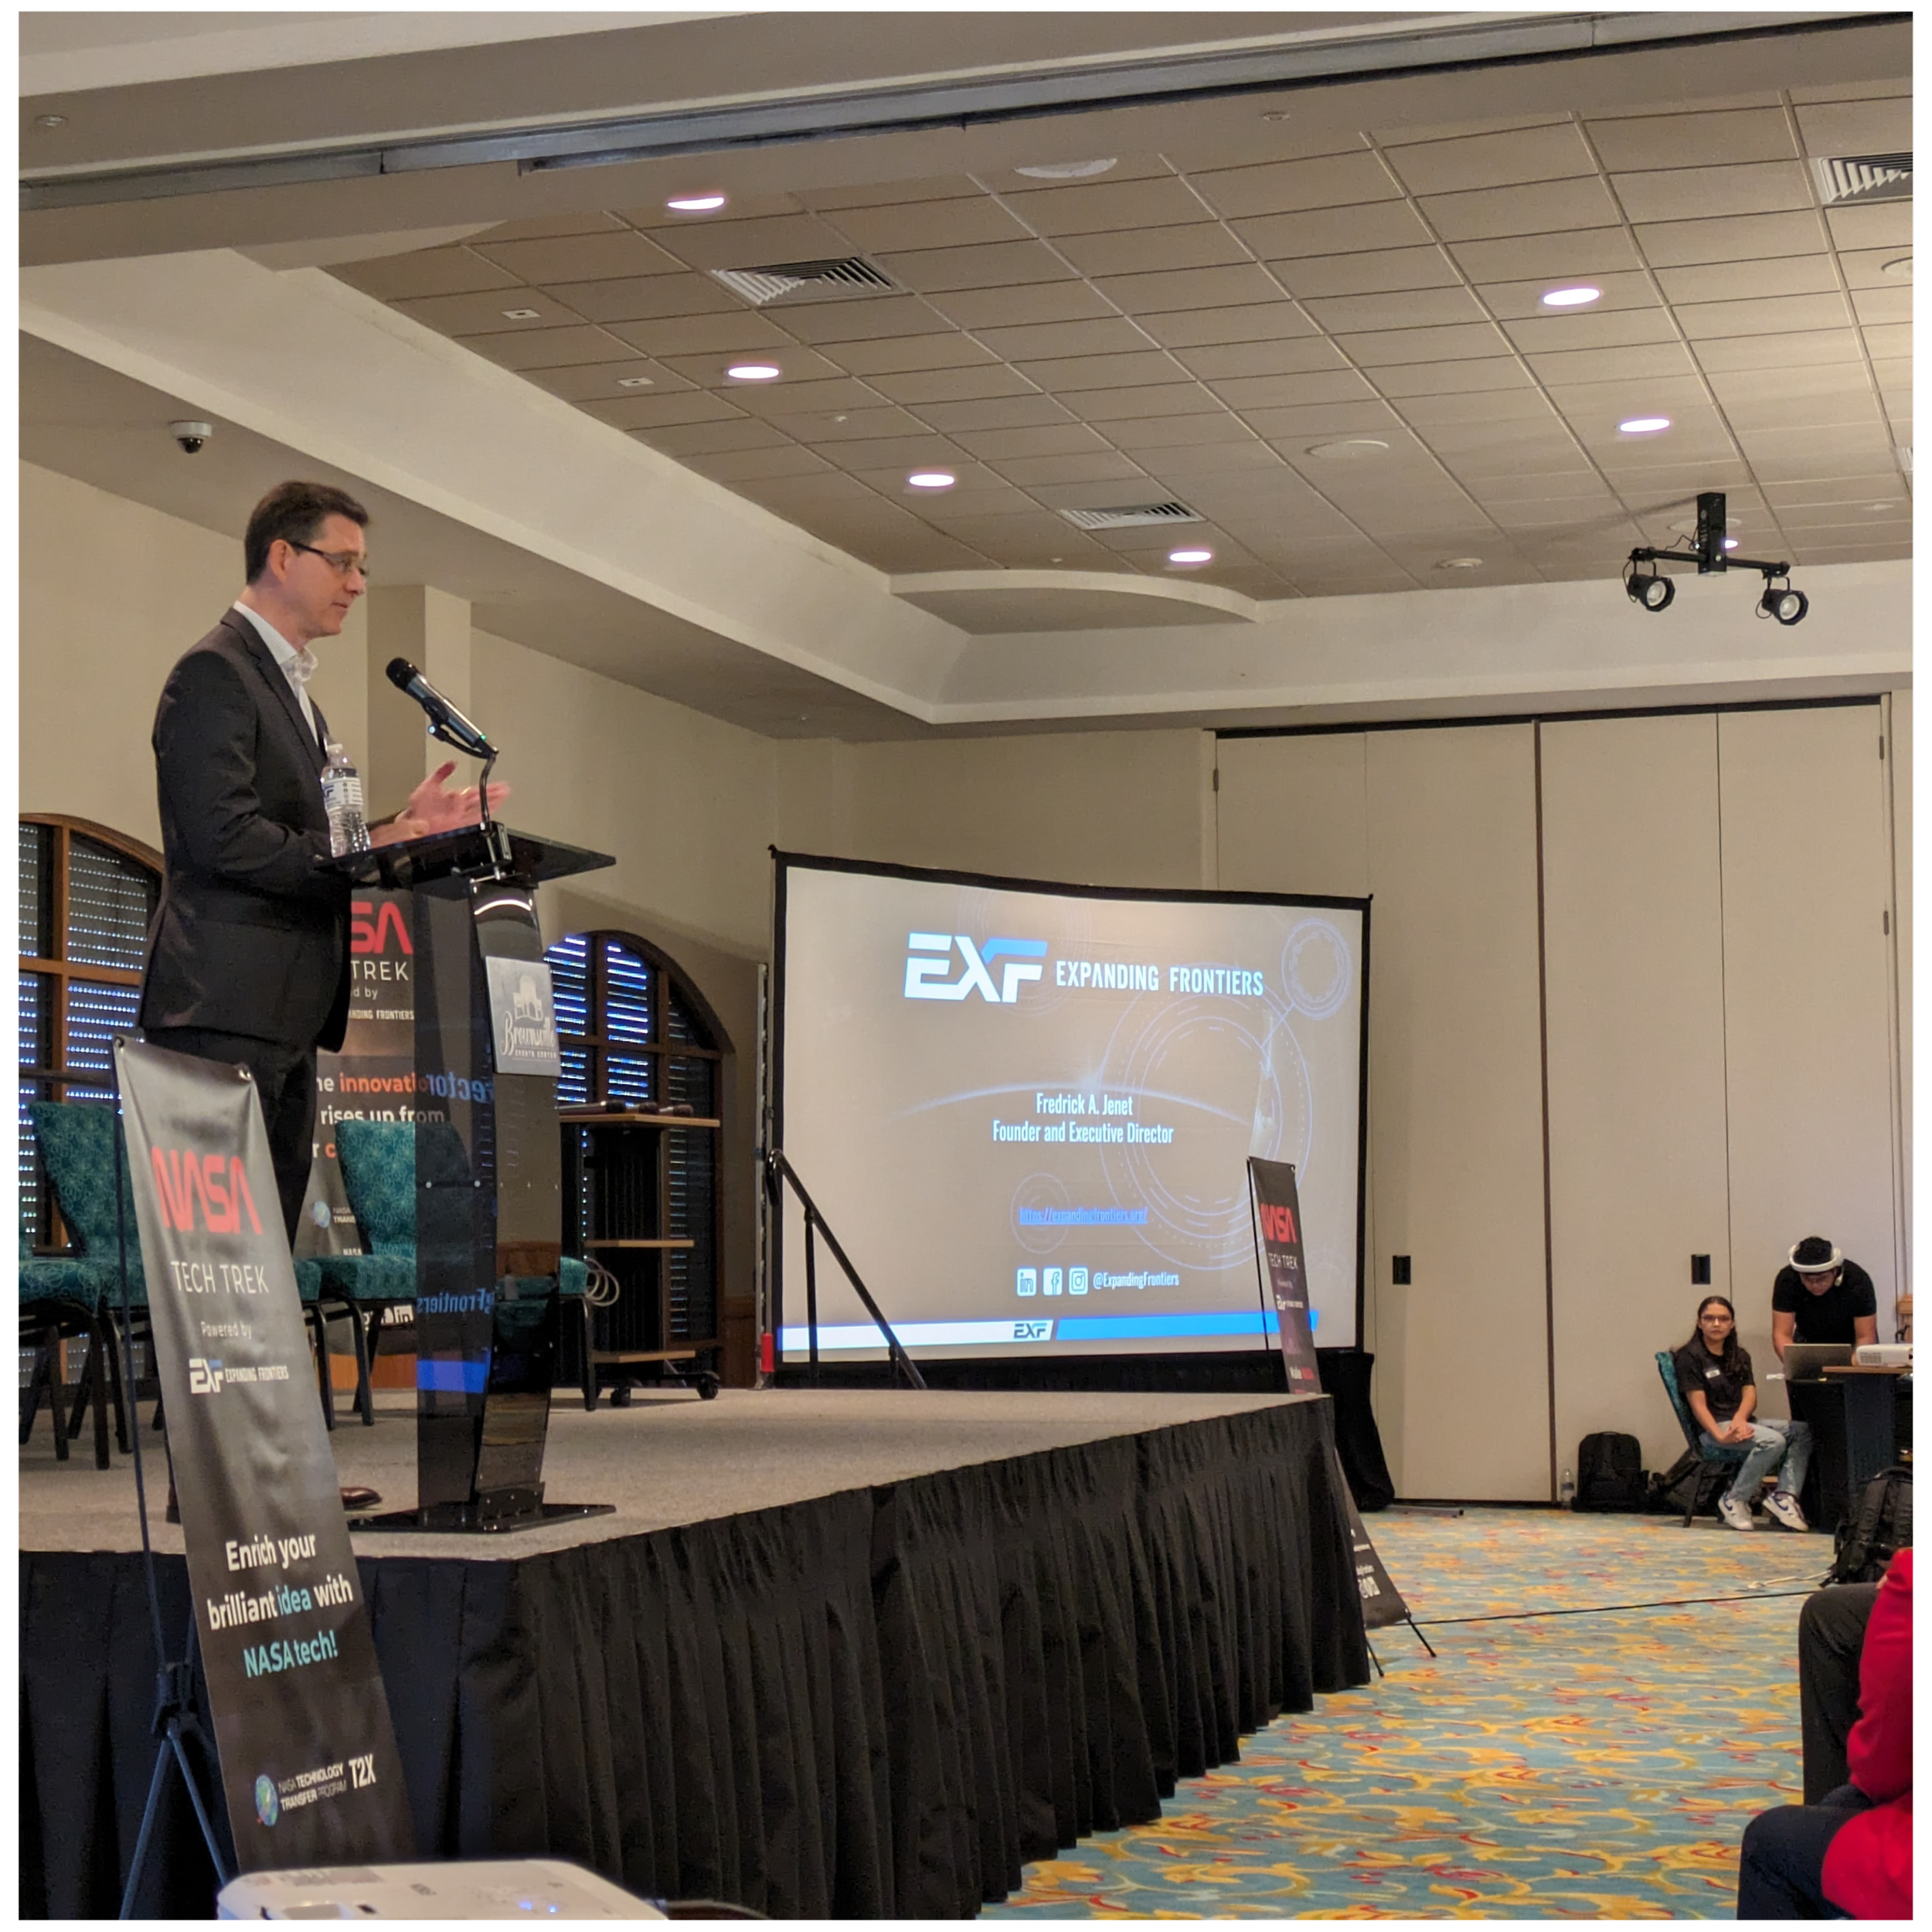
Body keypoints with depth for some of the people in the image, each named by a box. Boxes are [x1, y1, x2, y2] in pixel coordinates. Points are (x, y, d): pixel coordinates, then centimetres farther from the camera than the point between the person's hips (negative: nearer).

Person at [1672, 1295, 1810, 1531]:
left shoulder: (1740, 1356, 19)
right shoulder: (1690, 1356, -2)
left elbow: (1750, 1393, 5)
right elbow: (1698, 1404, -11)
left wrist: (1740, 1419, -18)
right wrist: (1720, 1435, -28)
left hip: (1744, 1421, 7)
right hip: (1714, 1426, -7)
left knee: (1803, 1432, -14)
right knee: (1773, 1441, -31)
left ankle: (1785, 1497, -23)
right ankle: (1734, 1501, -18)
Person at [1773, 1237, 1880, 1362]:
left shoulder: (1858, 1280, -26)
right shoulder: (1787, 1280, -25)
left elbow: (1866, 1337, -25)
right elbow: (1781, 1334, -26)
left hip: (1851, 1344, -1)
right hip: (1808, 1341, 1)